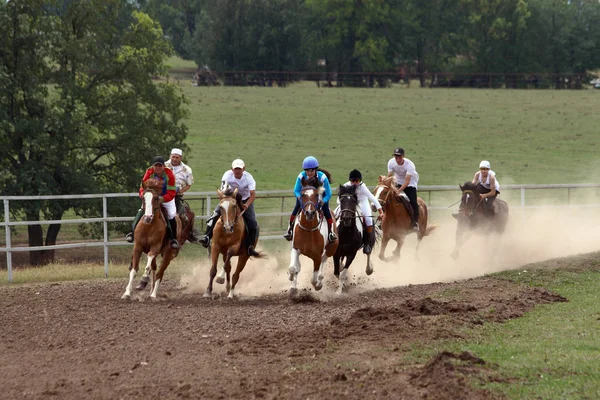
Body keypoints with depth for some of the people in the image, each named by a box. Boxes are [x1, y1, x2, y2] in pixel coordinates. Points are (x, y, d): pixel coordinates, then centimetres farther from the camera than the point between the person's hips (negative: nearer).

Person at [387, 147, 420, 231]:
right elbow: (389, 177, -16)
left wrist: (399, 190, -46)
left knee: (413, 202, -20)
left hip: (410, 183, -4)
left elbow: (407, 181, -35)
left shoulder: (409, 165, -31)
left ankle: (415, 222, -11)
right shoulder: (391, 162, -19)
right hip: (398, 183, 4)